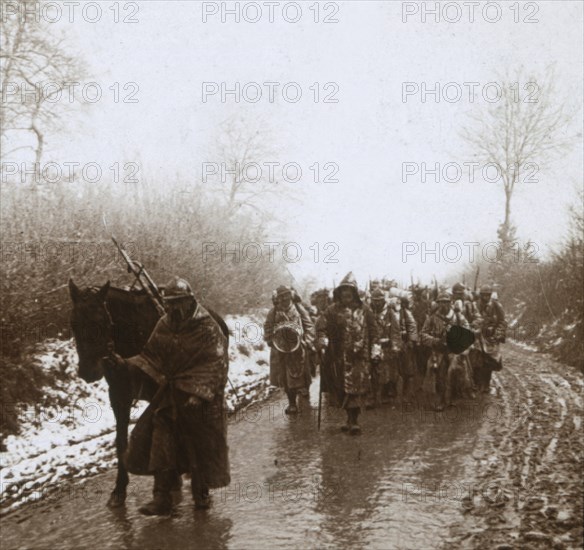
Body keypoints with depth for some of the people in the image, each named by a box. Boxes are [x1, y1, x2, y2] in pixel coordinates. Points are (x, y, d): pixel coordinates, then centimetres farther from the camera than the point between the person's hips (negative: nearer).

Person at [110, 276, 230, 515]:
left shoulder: (207, 328, -12)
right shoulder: (164, 326, 6)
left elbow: (216, 366, -16)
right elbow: (152, 355, 12)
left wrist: (199, 393, -24)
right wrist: (130, 362, -6)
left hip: (201, 399, -4)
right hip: (170, 394, 5)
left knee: (201, 444, 5)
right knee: (160, 440, -3)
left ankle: (201, 494, 24)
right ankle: (161, 498, 2)